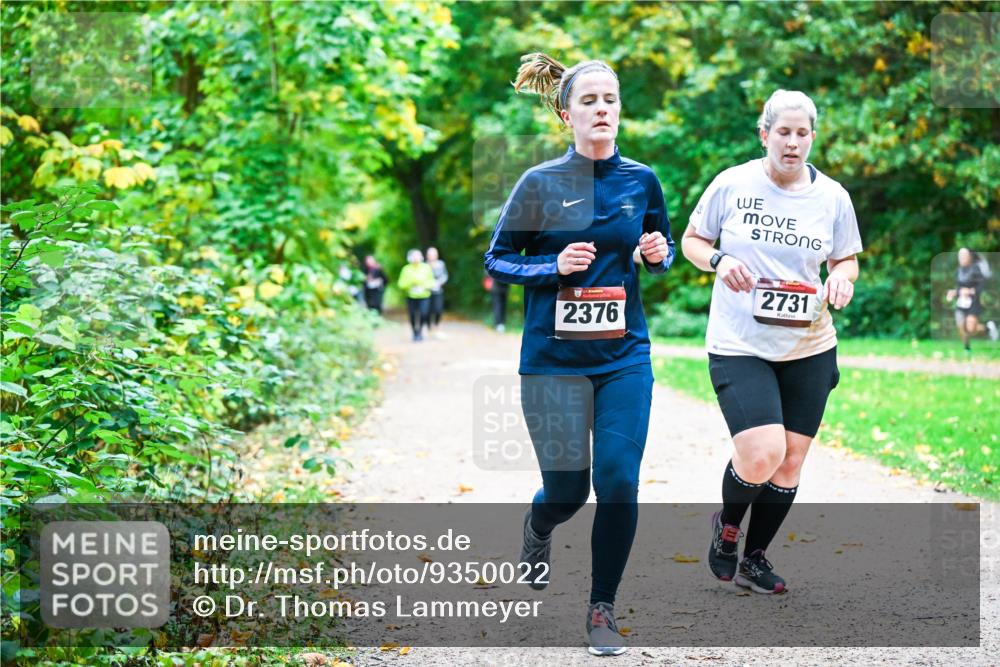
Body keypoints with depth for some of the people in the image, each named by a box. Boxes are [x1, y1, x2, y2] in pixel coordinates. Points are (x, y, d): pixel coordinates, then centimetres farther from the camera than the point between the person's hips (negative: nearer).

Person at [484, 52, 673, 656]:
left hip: (624, 356, 2)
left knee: (619, 482, -8)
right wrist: (555, 266, -16)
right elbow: (497, 261, 1)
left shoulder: (642, 180, 3)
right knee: (567, 489, 3)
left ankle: (602, 611, 7)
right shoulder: (540, 183, -5)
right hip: (553, 357, -2)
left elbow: (663, 252, 17)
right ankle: (538, 529, 42)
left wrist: (660, 254, -6)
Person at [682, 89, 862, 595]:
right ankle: (727, 524, 15)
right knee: (762, 455, -18)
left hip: (809, 348, 4)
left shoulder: (832, 196, 2)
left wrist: (841, 278, -10)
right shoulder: (732, 184, -6)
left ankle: (755, 558, 28)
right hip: (739, 345, -4)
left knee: (791, 461, 7)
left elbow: (847, 261, 13)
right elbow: (691, 240, 6)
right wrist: (718, 260, -15)